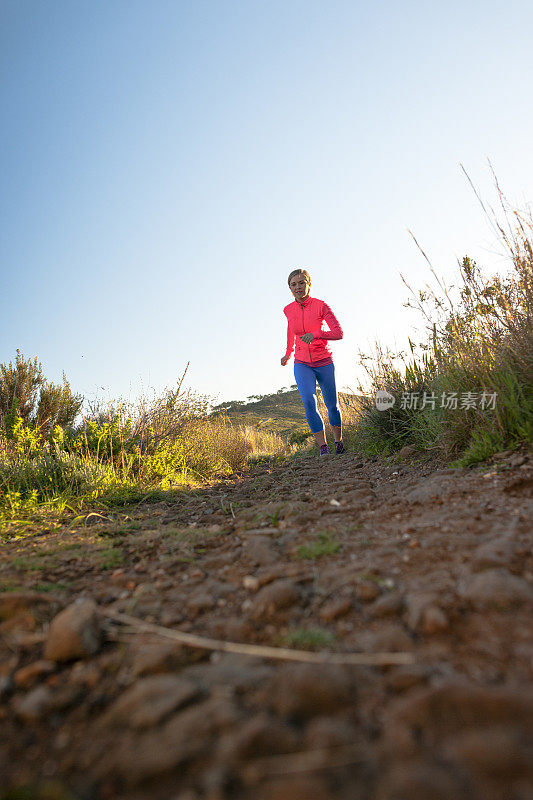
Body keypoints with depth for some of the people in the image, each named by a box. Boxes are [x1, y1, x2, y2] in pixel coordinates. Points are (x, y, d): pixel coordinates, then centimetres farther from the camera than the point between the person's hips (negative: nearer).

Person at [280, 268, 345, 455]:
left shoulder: (321, 305, -11)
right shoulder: (288, 310, -1)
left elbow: (339, 333, -13)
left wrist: (316, 334, -29)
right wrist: (288, 353, 32)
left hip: (324, 362, -1)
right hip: (302, 364, 2)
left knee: (331, 404, 10)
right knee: (309, 401, -22)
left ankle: (338, 441, 36)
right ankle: (323, 447, -16)